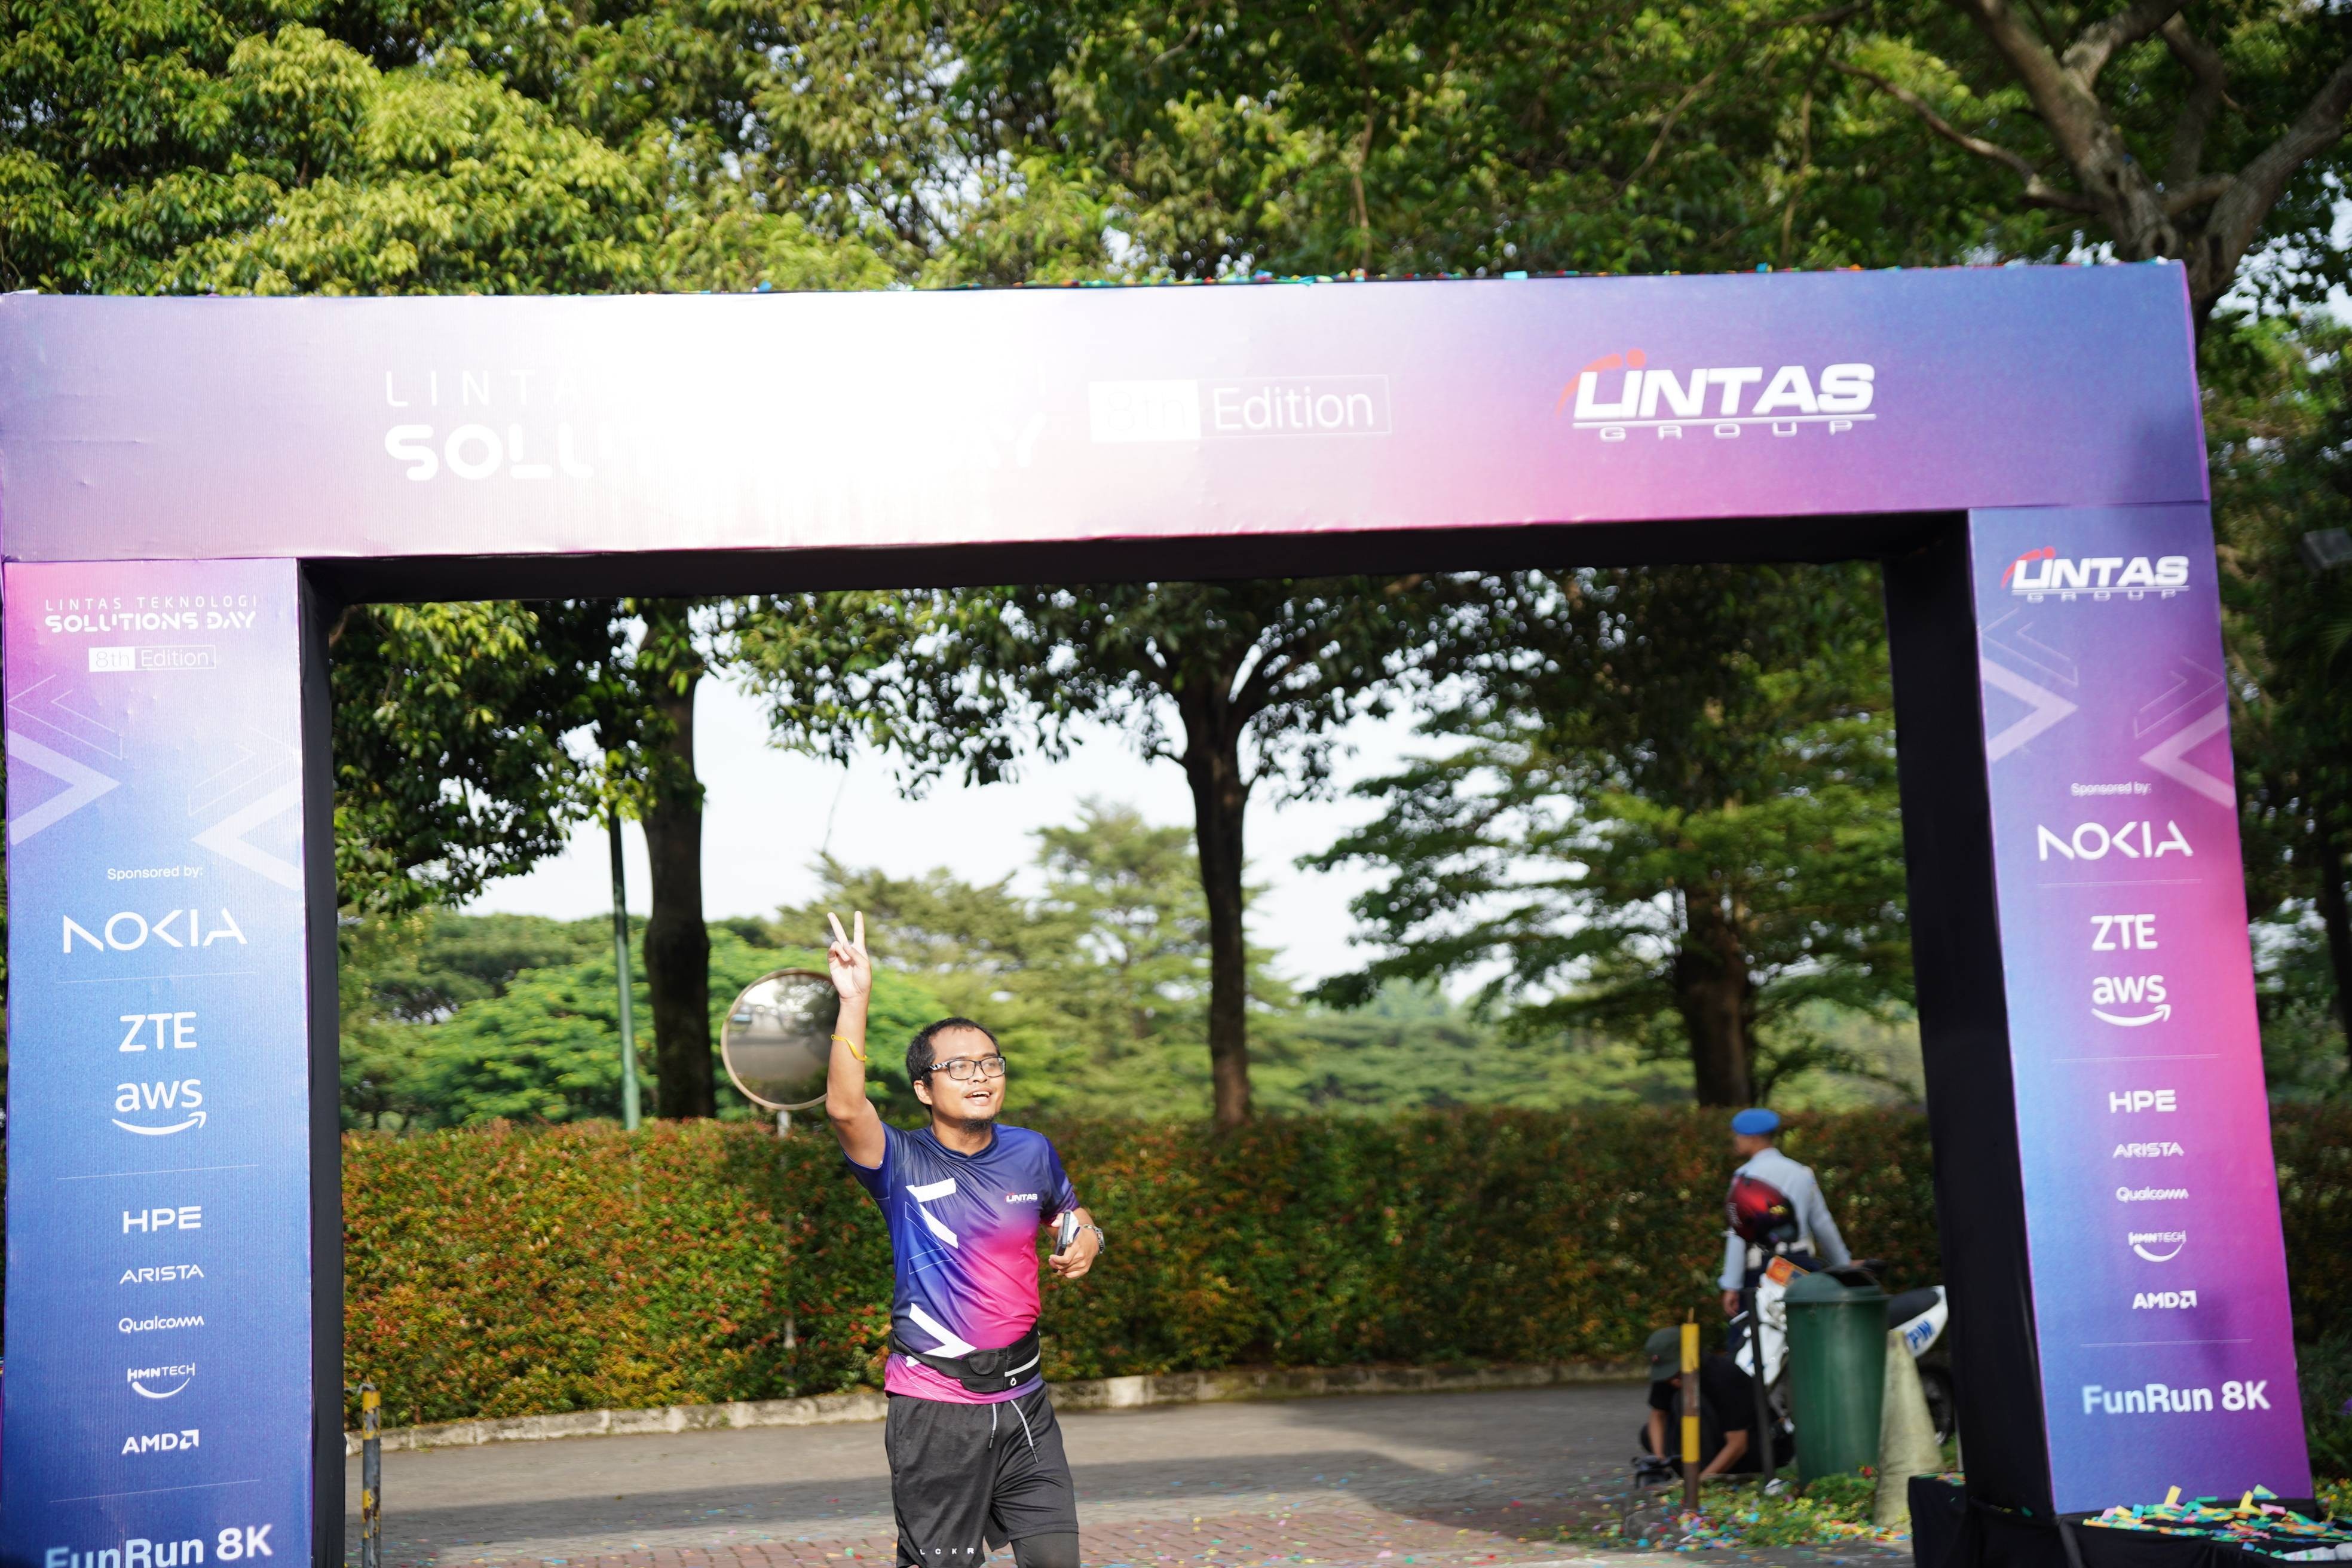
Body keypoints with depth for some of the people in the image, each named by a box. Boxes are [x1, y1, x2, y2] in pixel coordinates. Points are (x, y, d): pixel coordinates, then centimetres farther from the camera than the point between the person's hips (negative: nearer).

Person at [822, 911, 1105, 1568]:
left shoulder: (1032, 1152, 6)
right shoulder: (902, 1164, -8)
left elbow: (1070, 1210, 26)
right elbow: (845, 1107, -29)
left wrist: (1086, 1237, 2)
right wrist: (855, 1001, -35)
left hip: (1022, 1396, 4)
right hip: (935, 1408, -4)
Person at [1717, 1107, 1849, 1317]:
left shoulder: (1745, 1178, -7)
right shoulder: (1801, 1173, 13)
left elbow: (1738, 1235, -12)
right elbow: (1823, 1225, 18)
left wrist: (1731, 1286, -12)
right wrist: (1843, 1266, 29)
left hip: (1761, 1270, -6)